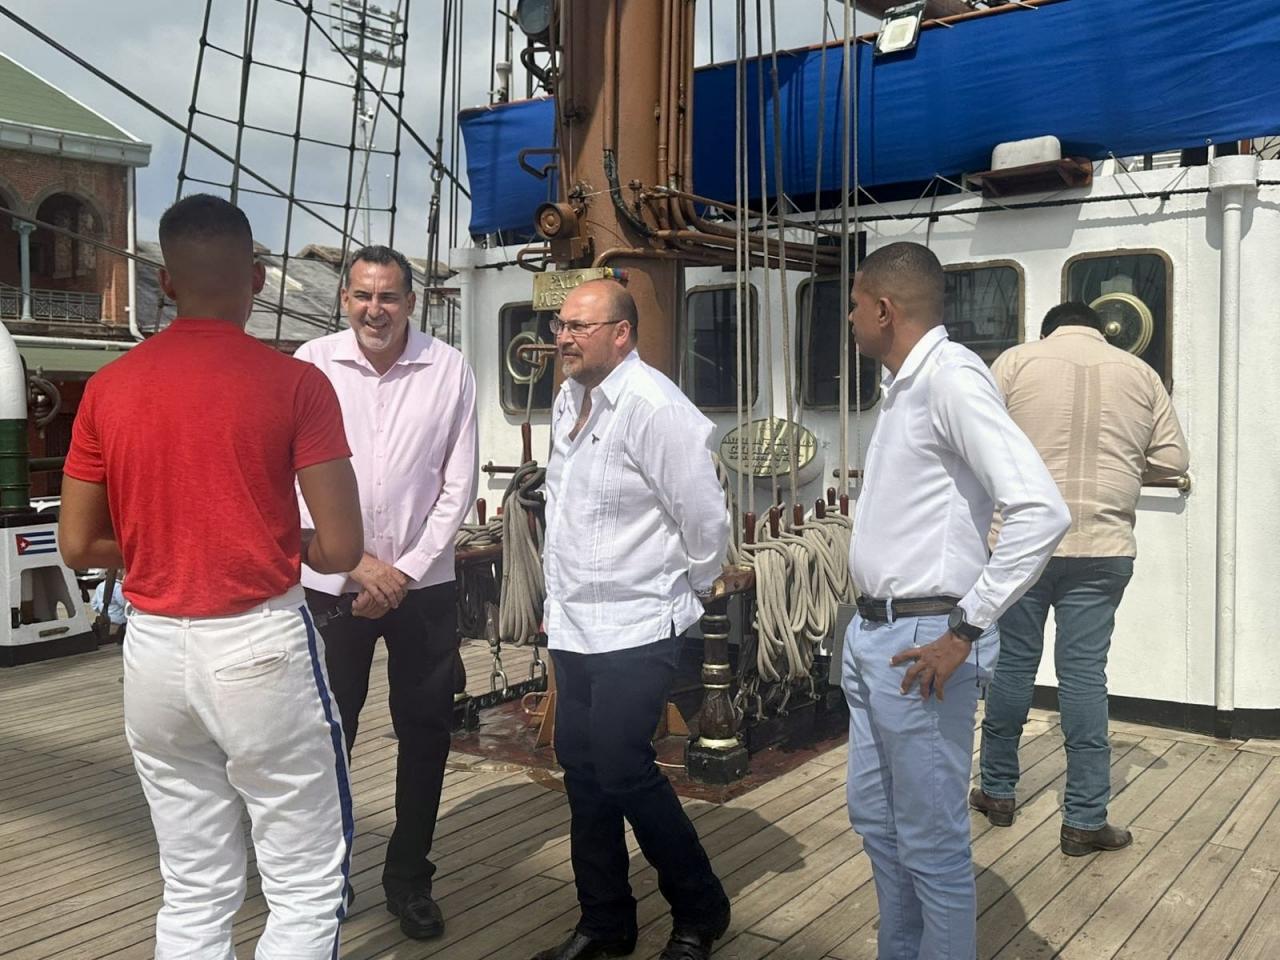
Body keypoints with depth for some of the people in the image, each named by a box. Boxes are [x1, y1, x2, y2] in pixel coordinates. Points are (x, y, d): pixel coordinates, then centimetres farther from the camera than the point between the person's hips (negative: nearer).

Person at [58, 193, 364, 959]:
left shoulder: (108, 389, 2)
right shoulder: (295, 383, -10)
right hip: (259, 644, -5)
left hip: (154, 648, 5)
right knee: (308, 885, 9)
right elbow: (340, 549, -12)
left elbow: (78, 546, 6)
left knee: (193, 892, 17)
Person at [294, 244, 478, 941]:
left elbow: (458, 485, -2)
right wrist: (359, 564, -10)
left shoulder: (449, 371, -4)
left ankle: (409, 877, 26)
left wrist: (406, 571, -7)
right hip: (332, 581, 0)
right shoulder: (313, 364, -4)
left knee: (426, 734, 8)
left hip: (422, 582, 1)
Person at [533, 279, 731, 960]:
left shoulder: (654, 407, -18)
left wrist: (688, 588, -3)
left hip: (635, 627, -8)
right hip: (572, 623, 8)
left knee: (622, 769, -6)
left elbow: (705, 516, -17)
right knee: (581, 768, 12)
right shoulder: (568, 400, 8)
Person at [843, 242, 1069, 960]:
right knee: (875, 818, 20)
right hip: (874, 635, 10)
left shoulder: (952, 377, -16)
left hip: (921, 642, -10)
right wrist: (872, 624, 12)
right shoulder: (906, 385, 12)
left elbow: (1041, 510, -26)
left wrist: (964, 631, -22)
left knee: (932, 841, 3)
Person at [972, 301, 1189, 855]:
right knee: (1084, 673, 4)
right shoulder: (1139, 373, 8)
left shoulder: (1017, 361, 1)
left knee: (1013, 664, 10)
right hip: (1102, 546, 1)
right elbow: (1172, 460, 7)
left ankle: (998, 790, 23)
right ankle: (1085, 819, 8)